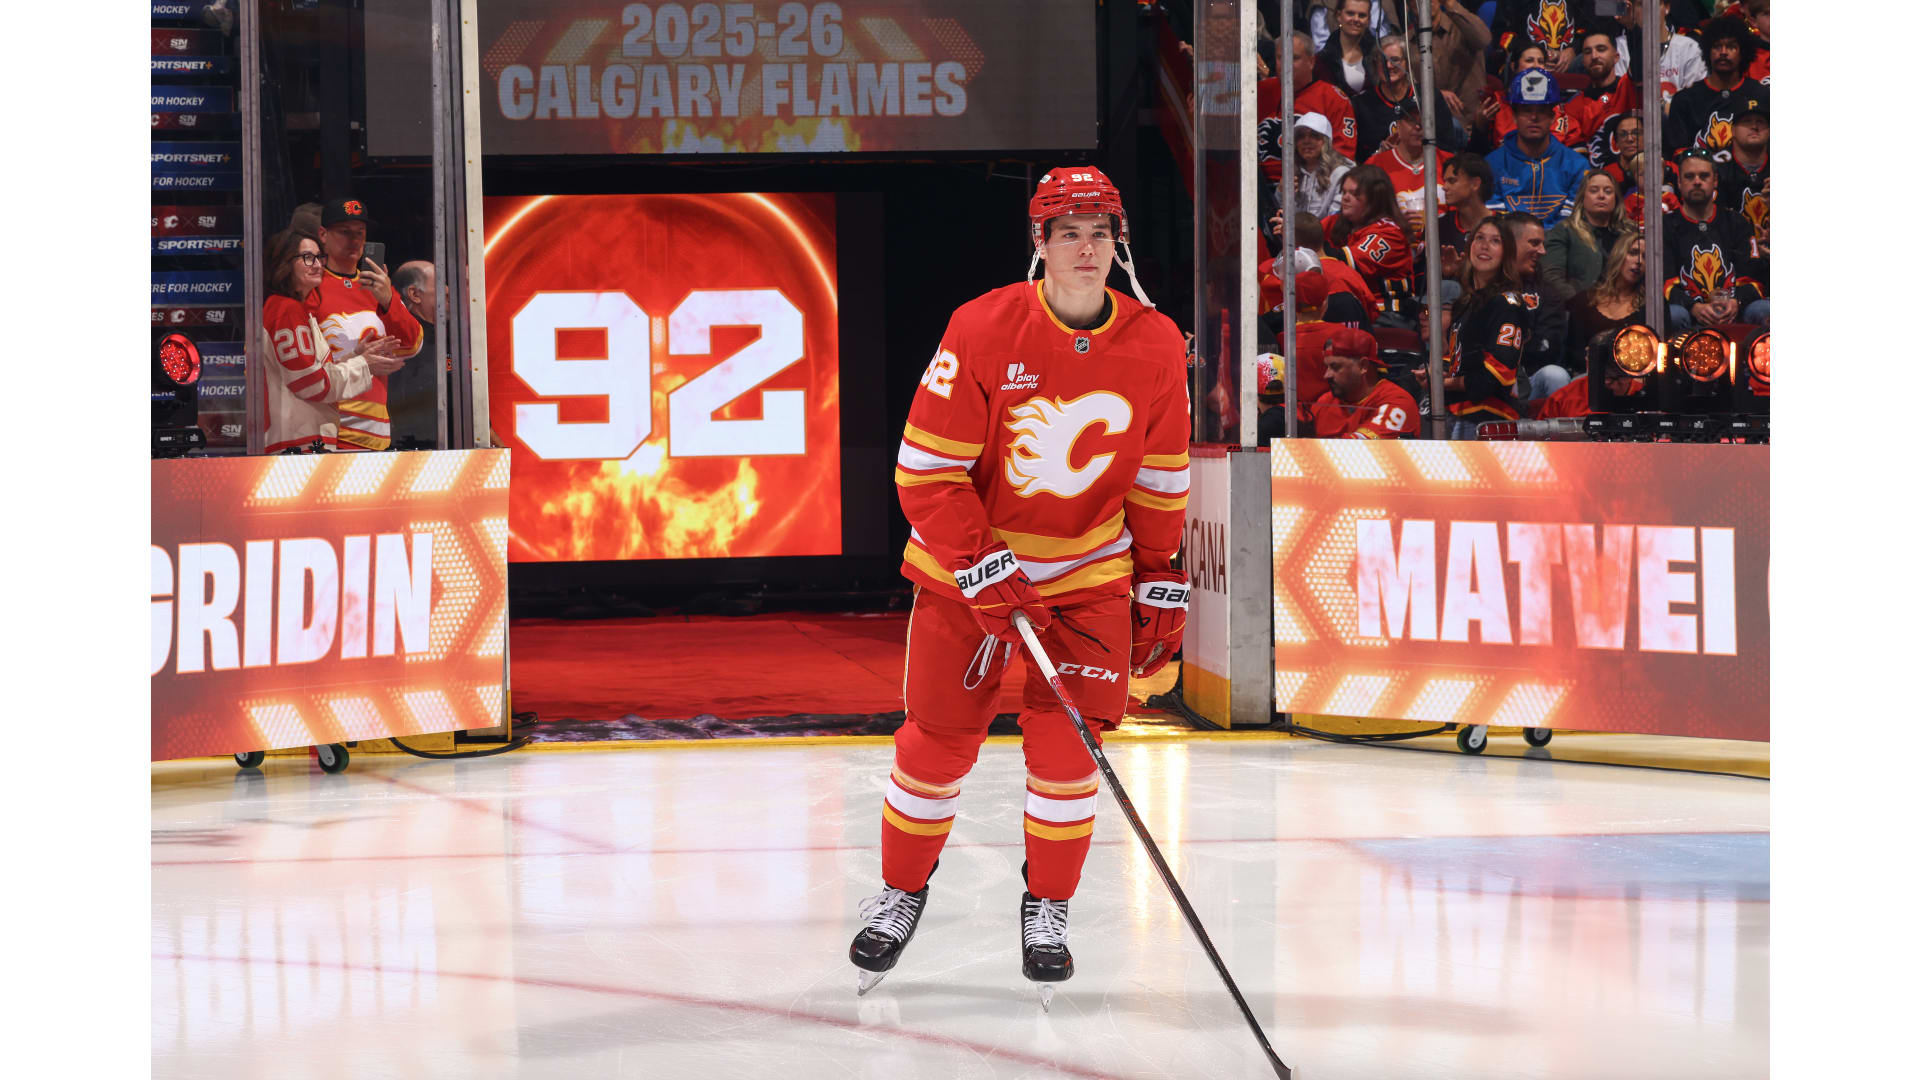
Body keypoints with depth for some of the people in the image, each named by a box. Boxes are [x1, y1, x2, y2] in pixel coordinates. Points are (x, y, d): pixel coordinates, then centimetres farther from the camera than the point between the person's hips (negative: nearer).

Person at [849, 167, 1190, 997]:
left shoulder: (1156, 347, -9)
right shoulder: (982, 332, -19)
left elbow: (1161, 481, 4)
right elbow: (925, 470, -17)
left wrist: (1161, 585, 5)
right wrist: (987, 574, -22)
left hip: (1091, 569, 2)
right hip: (965, 563, -2)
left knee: (1065, 741, -7)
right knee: (938, 739, 2)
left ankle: (1048, 911, 13)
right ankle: (900, 895, 25)